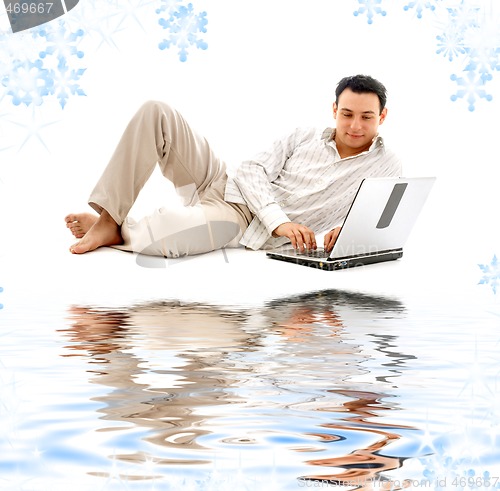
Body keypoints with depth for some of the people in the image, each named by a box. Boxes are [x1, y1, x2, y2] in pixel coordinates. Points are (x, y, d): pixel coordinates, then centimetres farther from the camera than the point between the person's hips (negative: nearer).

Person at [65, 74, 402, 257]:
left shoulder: (387, 167, 1)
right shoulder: (304, 137, 9)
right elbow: (253, 170, 0)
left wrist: (348, 229, -32)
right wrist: (280, 221, -18)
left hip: (242, 223, -5)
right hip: (224, 184, 5)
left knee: (161, 234, -38)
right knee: (156, 113, -12)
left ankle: (119, 232, -1)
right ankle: (107, 217, -12)